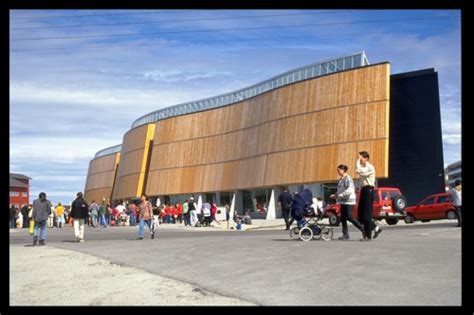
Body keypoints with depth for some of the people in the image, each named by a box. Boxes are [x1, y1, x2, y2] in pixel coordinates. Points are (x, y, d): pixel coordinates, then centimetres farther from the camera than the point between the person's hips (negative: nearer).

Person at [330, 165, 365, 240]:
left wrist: (341, 195, -28)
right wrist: (334, 195, 8)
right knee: (343, 218, 6)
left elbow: (350, 189, -23)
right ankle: (345, 234, 10)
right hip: (343, 201, 9)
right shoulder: (341, 179, 15)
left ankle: (363, 229, 1)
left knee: (349, 217, -11)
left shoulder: (348, 178, -13)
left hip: (349, 201, -9)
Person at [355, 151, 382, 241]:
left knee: (367, 214, -7)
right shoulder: (362, 167, 18)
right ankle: (376, 228, 19)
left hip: (368, 190, -9)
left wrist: (358, 161, -13)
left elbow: (359, 171, -22)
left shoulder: (370, 167, -10)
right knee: (360, 214, 8)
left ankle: (368, 236, -2)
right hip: (363, 190, 9)